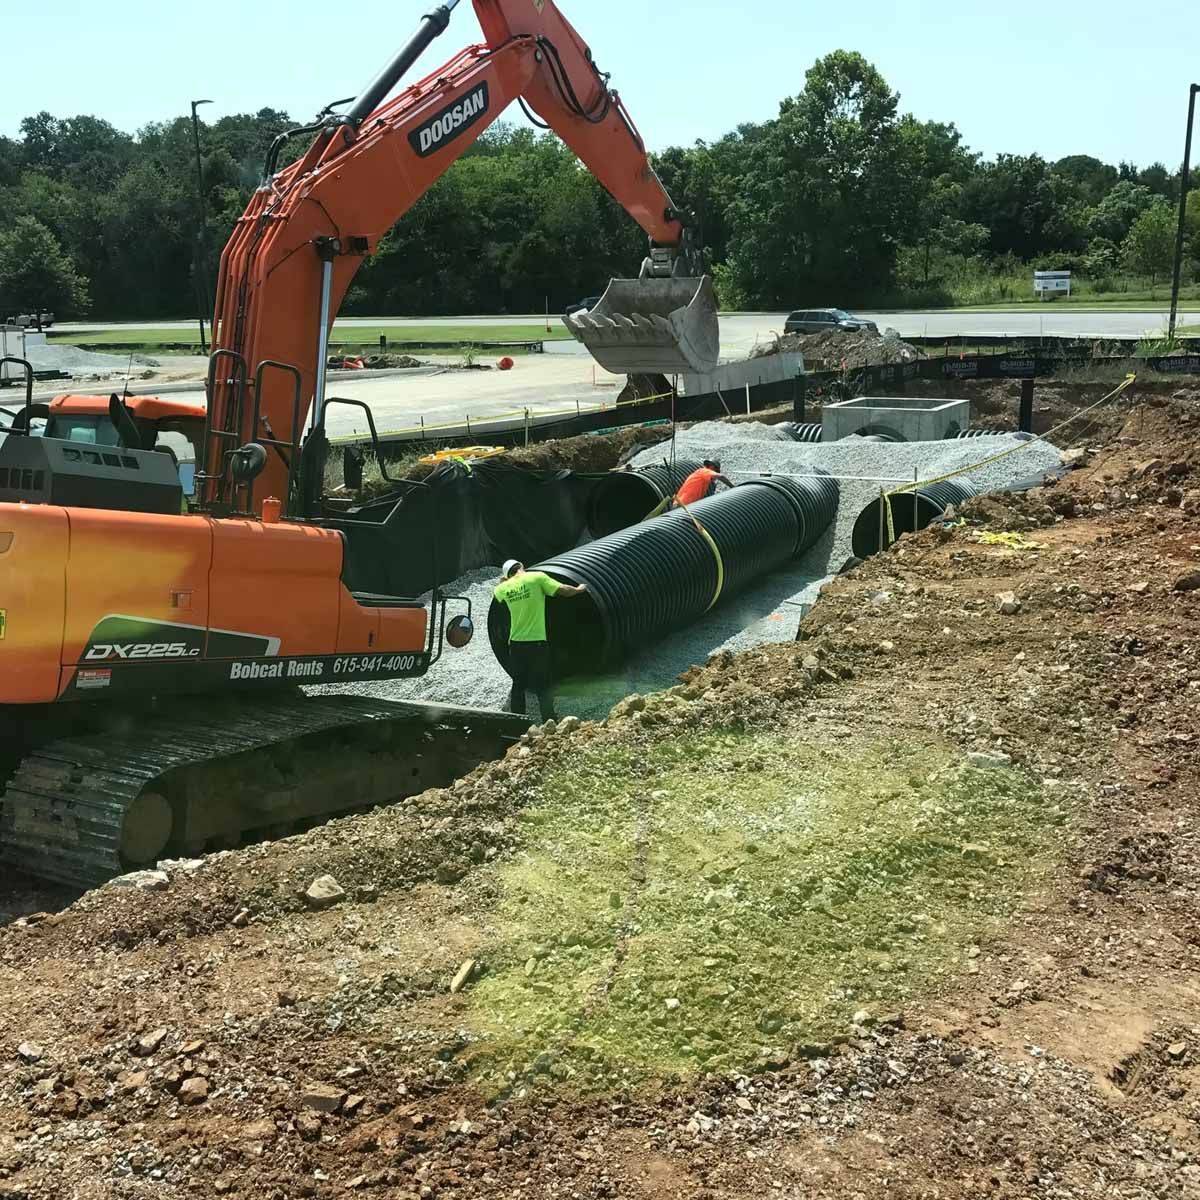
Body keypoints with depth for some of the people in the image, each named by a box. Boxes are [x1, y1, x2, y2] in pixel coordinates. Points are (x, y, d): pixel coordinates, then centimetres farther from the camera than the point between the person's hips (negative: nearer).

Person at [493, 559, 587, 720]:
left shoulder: (505, 587, 5)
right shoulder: (537, 577, -7)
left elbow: (495, 594, 28)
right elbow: (563, 590, -10)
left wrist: (502, 580, 36)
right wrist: (579, 589, 7)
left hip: (516, 643, 4)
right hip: (537, 642, -3)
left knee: (518, 686, 12)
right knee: (543, 687, 1)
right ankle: (549, 723, -6)